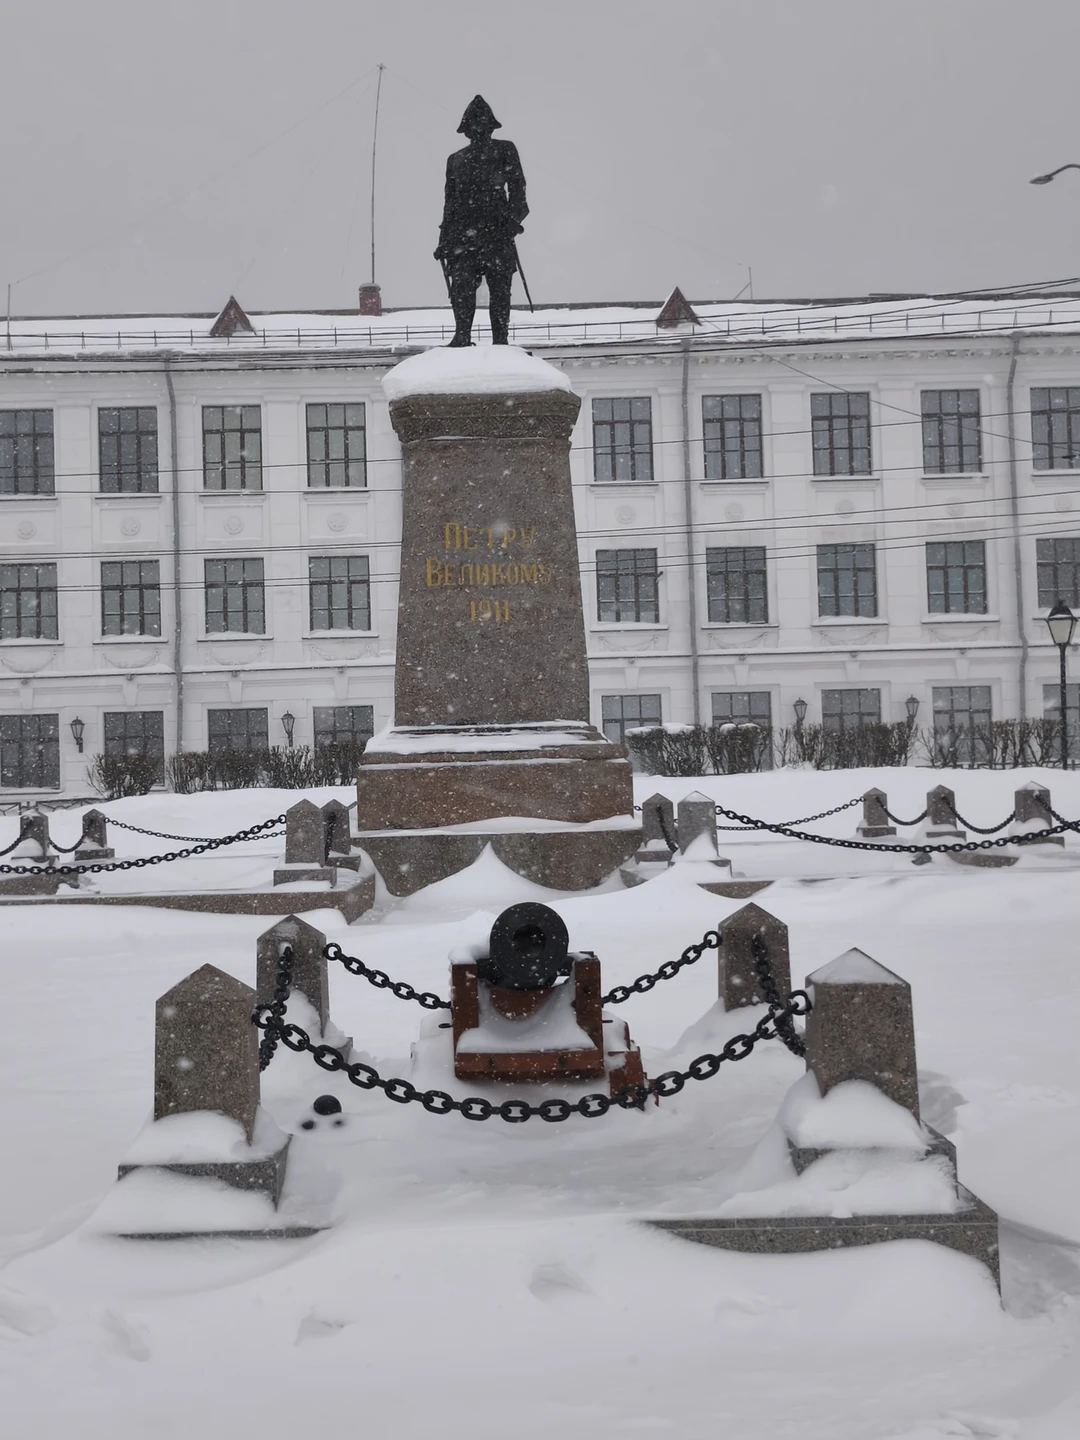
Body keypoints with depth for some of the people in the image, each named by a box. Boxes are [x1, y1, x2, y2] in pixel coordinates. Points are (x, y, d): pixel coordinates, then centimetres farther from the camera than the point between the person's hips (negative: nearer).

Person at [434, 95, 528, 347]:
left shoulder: (504, 151, 12)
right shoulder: (455, 160, 21)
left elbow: (517, 188, 3)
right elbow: (450, 203, 22)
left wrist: (513, 218, -13)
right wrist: (444, 241, 17)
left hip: (497, 232, -2)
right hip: (463, 234, 2)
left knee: (500, 289, -4)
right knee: (461, 286, -12)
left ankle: (501, 342, -1)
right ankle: (462, 337, -11)